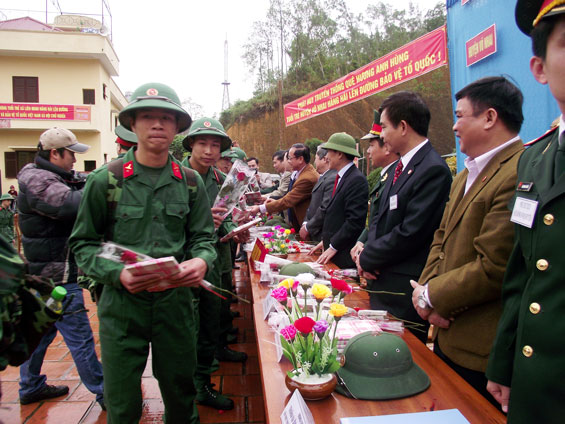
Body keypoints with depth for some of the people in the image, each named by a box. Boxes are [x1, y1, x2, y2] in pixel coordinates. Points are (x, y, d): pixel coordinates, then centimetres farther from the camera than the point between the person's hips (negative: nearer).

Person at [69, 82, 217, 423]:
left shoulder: (190, 182, 3)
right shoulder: (106, 180, -5)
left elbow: (203, 237, 6)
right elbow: (83, 243, -1)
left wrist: (201, 261, -16)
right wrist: (118, 273, -18)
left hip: (176, 301, 2)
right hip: (122, 304, -2)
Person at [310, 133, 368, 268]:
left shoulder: (357, 180, -16)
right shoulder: (340, 177, 13)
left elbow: (355, 221, -20)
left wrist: (333, 247, -16)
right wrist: (325, 241, 12)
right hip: (332, 250, 8)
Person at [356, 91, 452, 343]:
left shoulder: (433, 169, -17)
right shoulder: (401, 166, 12)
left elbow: (410, 233, -21)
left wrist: (368, 258, -10)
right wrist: (367, 251, -2)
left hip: (404, 291, -8)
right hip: (382, 281, 9)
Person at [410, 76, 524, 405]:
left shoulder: (520, 174, -22)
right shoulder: (467, 175, 12)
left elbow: (494, 268, -26)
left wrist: (431, 295, -13)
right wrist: (430, 295, -4)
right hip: (447, 336, 9)